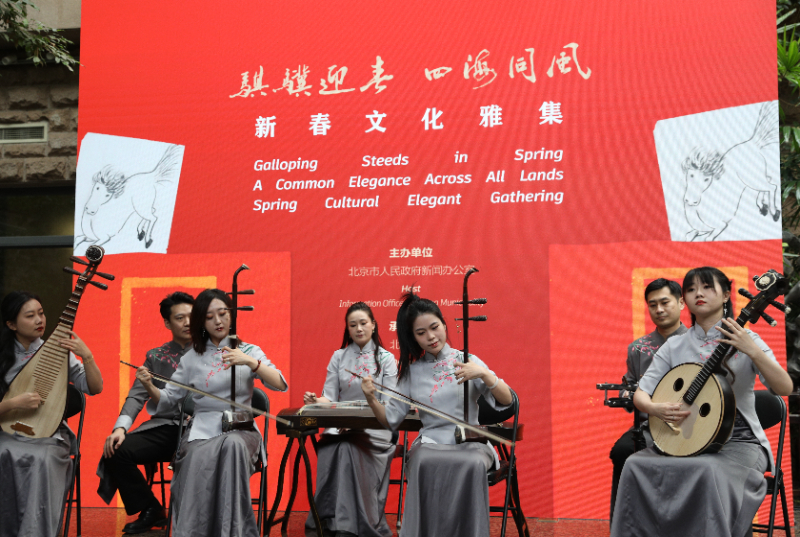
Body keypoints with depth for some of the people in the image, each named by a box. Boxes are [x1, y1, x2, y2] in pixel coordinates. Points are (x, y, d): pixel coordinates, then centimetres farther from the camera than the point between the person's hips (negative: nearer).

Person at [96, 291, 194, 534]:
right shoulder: (155, 357, 16)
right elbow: (136, 396, 7)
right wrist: (121, 427, -9)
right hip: (165, 429, 4)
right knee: (116, 451, -19)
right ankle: (151, 511, 2)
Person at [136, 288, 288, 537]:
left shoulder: (248, 351, 12)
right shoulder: (192, 357, 18)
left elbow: (280, 385, -4)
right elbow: (168, 401, 17)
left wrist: (251, 363, -21)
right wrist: (150, 387, -5)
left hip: (240, 429, -1)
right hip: (202, 430, 1)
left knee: (232, 445, -38)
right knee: (200, 457, -35)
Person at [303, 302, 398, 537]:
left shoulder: (386, 358, 8)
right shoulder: (338, 357, 15)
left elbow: (389, 403, -1)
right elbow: (330, 397, 7)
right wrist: (316, 401, -17)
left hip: (375, 429, -2)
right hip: (340, 427, 2)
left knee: (347, 450, -35)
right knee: (331, 450, -33)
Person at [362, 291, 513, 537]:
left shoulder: (467, 360, 7)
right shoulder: (411, 371, 14)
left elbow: (507, 400, -2)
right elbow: (391, 420, 12)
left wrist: (484, 375, -19)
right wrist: (371, 399, -6)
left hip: (470, 441, -1)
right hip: (430, 443, 1)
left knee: (473, 465, -37)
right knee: (423, 463, -36)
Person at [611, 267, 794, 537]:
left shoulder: (744, 339, 1)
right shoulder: (674, 346, 9)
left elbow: (785, 388, -11)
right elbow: (640, 393, 7)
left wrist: (753, 351, -25)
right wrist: (655, 408, -15)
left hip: (738, 442, -3)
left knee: (709, 471, -36)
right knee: (635, 465, -24)